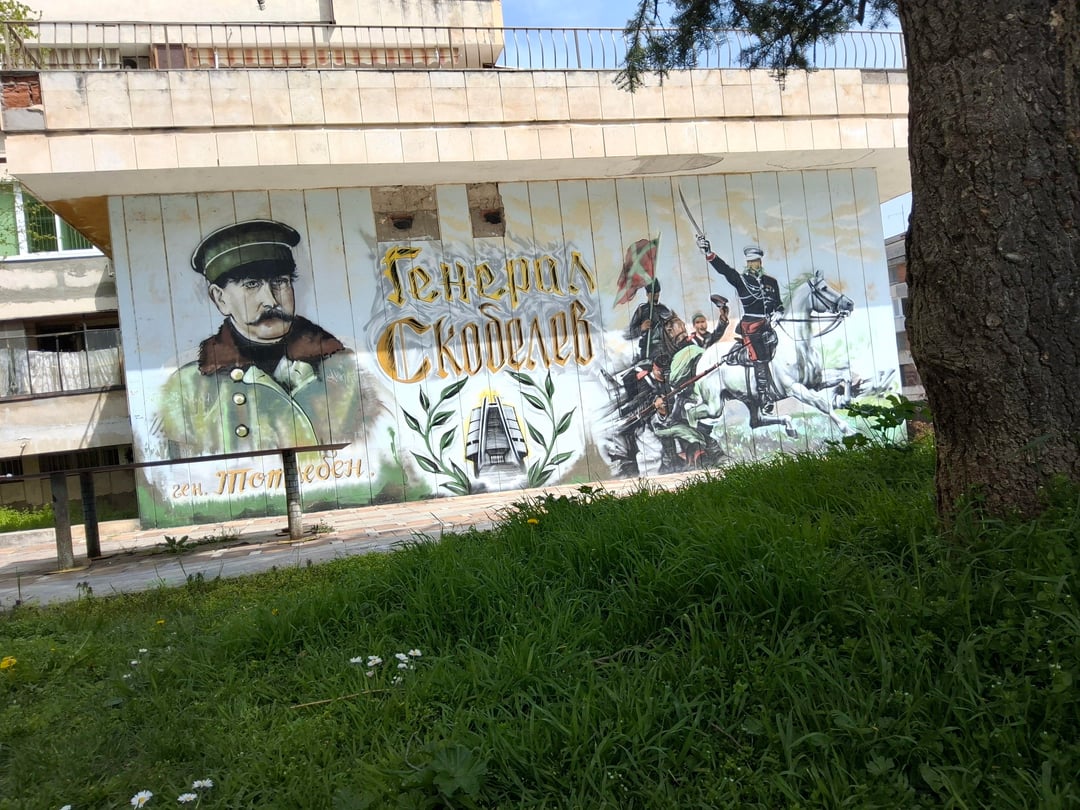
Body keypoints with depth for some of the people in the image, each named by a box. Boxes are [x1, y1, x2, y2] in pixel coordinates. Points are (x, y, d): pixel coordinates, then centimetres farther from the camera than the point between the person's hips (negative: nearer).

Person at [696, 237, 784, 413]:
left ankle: (767, 394, 22)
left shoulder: (771, 282, 13)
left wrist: (777, 312, -5)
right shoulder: (741, 279, 1)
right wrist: (708, 252, -27)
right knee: (759, 362, -12)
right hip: (750, 326, -4)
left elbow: (779, 304, 19)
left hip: (768, 326, 4)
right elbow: (723, 268, -13)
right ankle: (764, 399, -10)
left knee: (765, 361, 11)